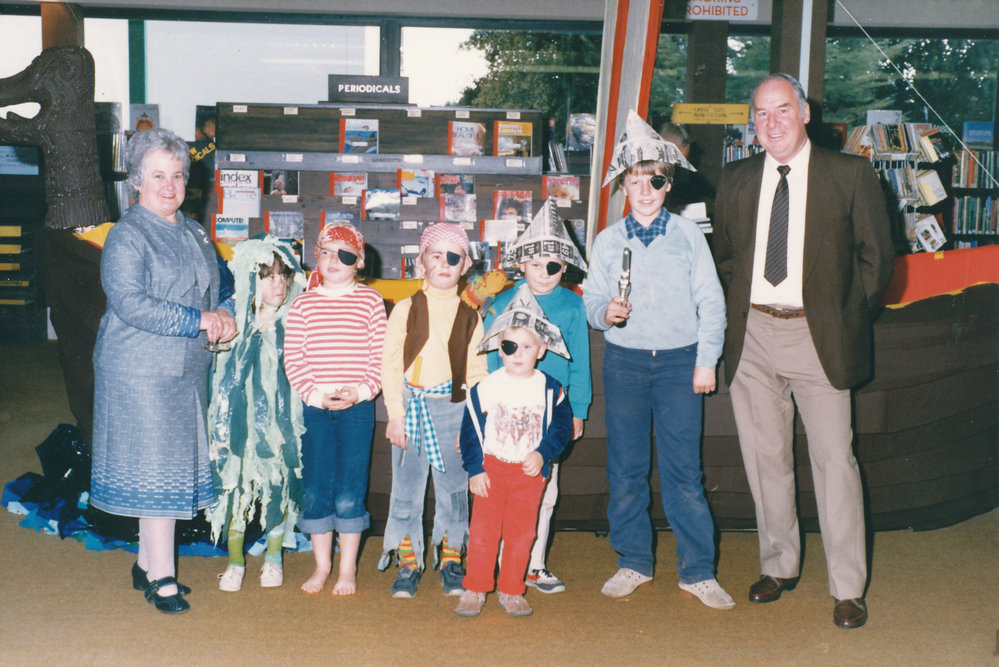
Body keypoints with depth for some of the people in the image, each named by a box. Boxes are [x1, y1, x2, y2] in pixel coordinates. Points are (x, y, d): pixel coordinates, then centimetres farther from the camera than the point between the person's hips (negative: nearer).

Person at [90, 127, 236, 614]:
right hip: (140, 370, -7)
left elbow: (215, 291, 21)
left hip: (188, 370, 7)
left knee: (176, 465, 11)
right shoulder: (126, 237, -9)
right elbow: (130, 303, -21)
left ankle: (147, 565, 24)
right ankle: (161, 576, 7)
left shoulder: (195, 234, 14)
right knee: (154, 468, -3)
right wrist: (200, 321, -19)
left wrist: (221, 316, -3)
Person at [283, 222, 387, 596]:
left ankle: (348, 569, 14)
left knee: (349, 494, -1)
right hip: (314, 407, 2)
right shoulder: (303, 303, 7)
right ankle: (322, 565, 21)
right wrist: (315, 394, -8)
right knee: (316, 490, 6)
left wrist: (361, 391, -10)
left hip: (357, 407, -2)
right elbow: (293, 358, 2)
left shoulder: (370, 301, 4)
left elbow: (380, 355, 1)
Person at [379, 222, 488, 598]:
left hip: (452, 408, 1)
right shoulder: (405, 310, 4)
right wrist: (395, 415, -5)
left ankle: (450, 561, 21)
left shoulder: (469, 316, 6)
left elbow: (477, 372, 6)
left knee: (453, 489, 6)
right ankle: (408, 563, 18)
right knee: (406, 488, 5)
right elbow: (390, 365, 2)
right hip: (410, 404, 0)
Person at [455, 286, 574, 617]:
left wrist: (542, 454, -12)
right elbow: (470, 430, -2)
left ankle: (511, 591, 19)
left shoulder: (550, 389, -1)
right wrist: (475, 469, -6)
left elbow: (562, 425, 2)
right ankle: (475, 589, 11)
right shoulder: (486, 387, -5)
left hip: (531, 470, 1)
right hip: (491, 468, -1)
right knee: (482, 530, -1)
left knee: (521, 533, 7)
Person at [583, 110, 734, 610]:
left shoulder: (688, 236, 5)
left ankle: (697, 571, 8)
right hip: (624, 360, 2)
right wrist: (605, 312, -15)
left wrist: (706, 361, -2)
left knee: (683, 468, -2)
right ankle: (633, 563, 19)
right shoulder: (608, 241, 8)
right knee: (625, 468, 5)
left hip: (679, 361, -1)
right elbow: (592, 300, 8)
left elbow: (711, 302, 4)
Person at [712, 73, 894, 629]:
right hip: (753, 336, 4)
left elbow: (877, 254, 4)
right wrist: (740, 310, 9)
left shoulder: (850, 175, 0)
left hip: (816, 337, -3)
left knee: (834, 460, -3)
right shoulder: (736, 180, 9)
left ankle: (848, 588, 9)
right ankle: (779, 565, 28)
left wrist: (851, 320, 0)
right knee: (765, 458, 11)